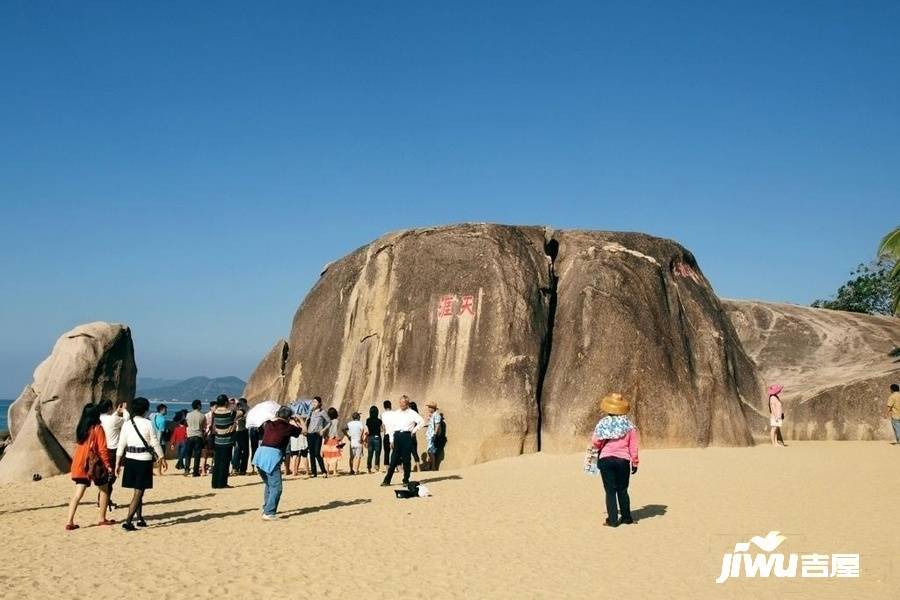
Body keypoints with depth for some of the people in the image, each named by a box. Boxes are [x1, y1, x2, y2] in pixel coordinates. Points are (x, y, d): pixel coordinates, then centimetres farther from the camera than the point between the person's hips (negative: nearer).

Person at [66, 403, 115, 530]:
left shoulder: (81, 428, 8)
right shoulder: (98, 428, -10)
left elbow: (78, 445, 14)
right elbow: (102, 449, -11)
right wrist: (108, 465, -9)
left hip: (79, 464, 5)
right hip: (94, 464, -5)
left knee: (78, 493, 4)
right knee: (104, 490, 11)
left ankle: (70, 522, -4)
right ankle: (102, 519, 16)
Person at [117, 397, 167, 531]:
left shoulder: (127, 424, 1)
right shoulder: (148, 424, -10)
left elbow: (121, 445, 3)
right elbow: (155, 443, -5)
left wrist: (118, 463, 9)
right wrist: (162, 458, 6)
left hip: (130, 459, 5)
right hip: (144, 459, -5)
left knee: (138, 490, 19)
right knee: (139, 491, -1)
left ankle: (140, 518, 26)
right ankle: (128, 521, -10)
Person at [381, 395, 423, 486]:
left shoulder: (412, 413, 4)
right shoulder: (395, 413, 14)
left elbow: (421, 422, -4)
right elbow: (391, 426, 16)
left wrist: (414, 431, -6)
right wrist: (392, 440, 11)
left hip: (407, 436, -3)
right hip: (397, 435, 3)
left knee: (406, 460, 0)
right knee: (394, 459, 1)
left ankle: (406, 480, 8)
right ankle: (387, 480, 4)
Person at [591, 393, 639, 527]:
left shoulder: (602, 424, -4)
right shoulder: (629, 425, -1)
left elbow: (595, 443, -3)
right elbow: (633, 446, 0)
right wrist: (634, 463, 9)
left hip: (606, 460, -1)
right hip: (623, 460, 1)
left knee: (610, 491, 4)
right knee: (622, 490, 15)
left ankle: (613, 520, 3)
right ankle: (626, 517, 23)